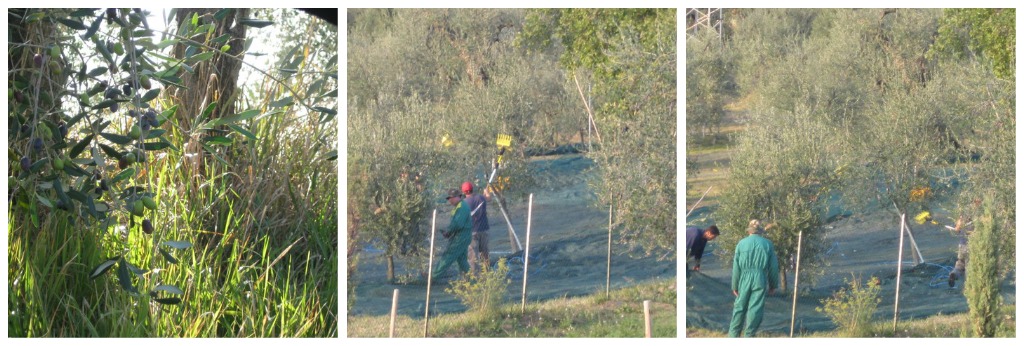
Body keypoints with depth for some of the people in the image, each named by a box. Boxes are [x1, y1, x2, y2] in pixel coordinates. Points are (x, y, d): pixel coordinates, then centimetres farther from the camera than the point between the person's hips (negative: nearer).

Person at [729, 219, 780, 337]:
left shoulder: (742, 243, 2)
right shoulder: (767, 244, 3)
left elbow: (736, 267, 0)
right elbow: (773, 266, 4)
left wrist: (735, 286, 5)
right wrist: (773, 285, 13)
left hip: (744, 279, 1)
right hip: (760, 279, -1)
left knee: (740, 306, 12)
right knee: (755, 309, 2)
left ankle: (733, 334, 15)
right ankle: (748, 336, 2)